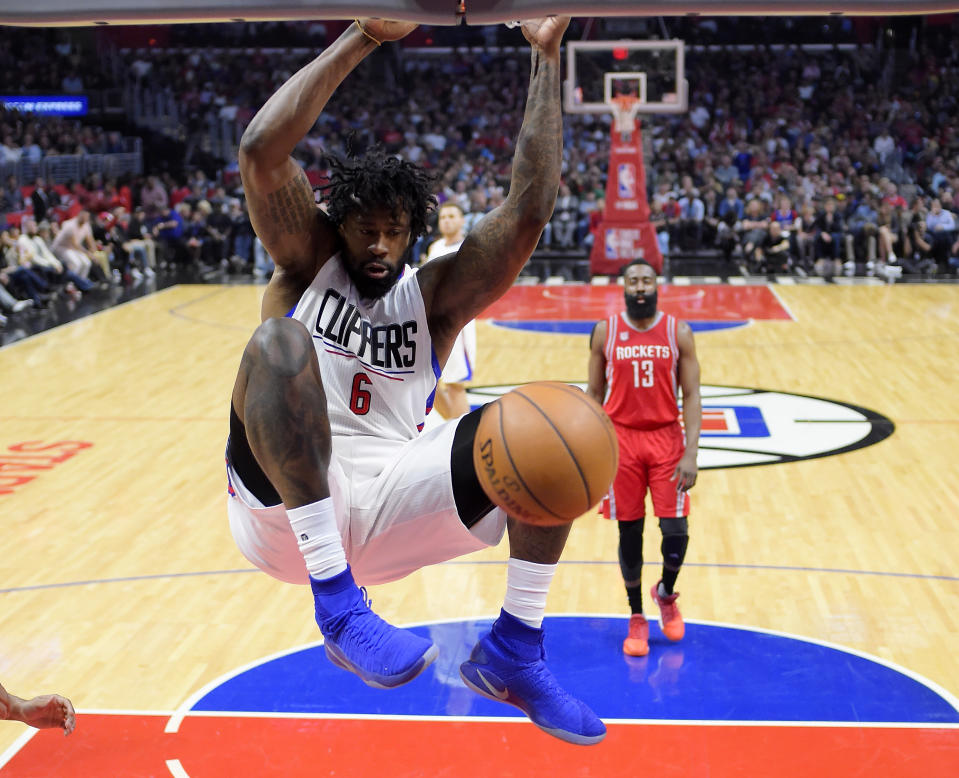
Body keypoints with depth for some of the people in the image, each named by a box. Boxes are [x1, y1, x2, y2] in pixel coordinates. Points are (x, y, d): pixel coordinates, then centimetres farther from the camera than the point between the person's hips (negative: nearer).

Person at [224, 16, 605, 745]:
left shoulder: (436, 296, 11)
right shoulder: (306, 263, 7)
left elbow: (529, 210, -2)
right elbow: (261, 148, -10)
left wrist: (546, 58, -4)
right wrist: (364, 36, -9)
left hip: (383, 507, 3)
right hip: (283, 506, -3)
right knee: (281, 342, -31)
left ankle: (514, 651, -7)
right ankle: (338, 603, -34)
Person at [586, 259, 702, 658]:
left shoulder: (678, 333, -1)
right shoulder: (605, 332, 0)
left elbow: (691, 396, -2)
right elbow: (594, 394, 6)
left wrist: (691, 454, -11)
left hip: (667, 438, 0)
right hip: (621, 439, 0)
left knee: (676, 530, -6)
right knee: (629, 533, 5)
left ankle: (666, 593, 25)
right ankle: (637, 618, 21)